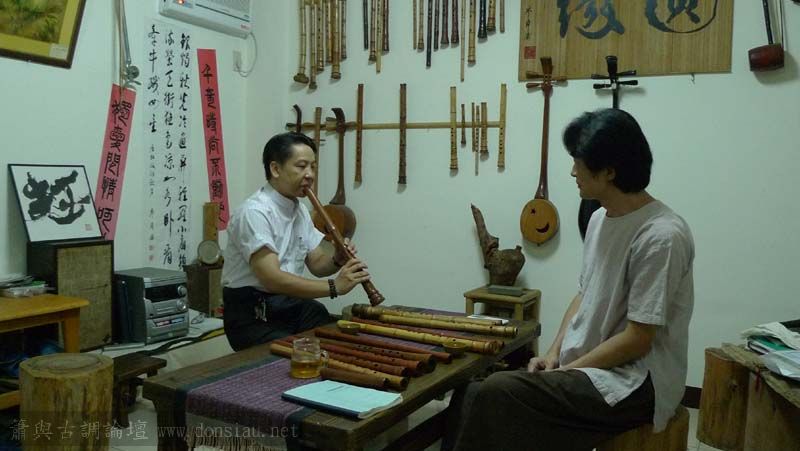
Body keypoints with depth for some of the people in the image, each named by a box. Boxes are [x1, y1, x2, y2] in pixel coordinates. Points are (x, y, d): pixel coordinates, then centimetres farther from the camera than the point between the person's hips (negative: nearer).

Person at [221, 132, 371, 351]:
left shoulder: (300, 210, 8)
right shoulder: (254, 212, -20)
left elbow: (316, 263, 12)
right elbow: (272, 279, -28)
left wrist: (337, 261, -11)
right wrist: (334, 286, -29)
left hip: (293, 305, 7)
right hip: (252, 316, -7)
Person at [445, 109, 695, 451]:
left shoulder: (660, 236, -21)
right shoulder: (600, 219, 6)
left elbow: (637, 341, -21)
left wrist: (563, 371, -14)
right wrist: (554, 354, 1)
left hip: (634, 383, -8)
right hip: (591, 367, 8)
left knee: (496, 394, -23)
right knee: (474, 395, -5)